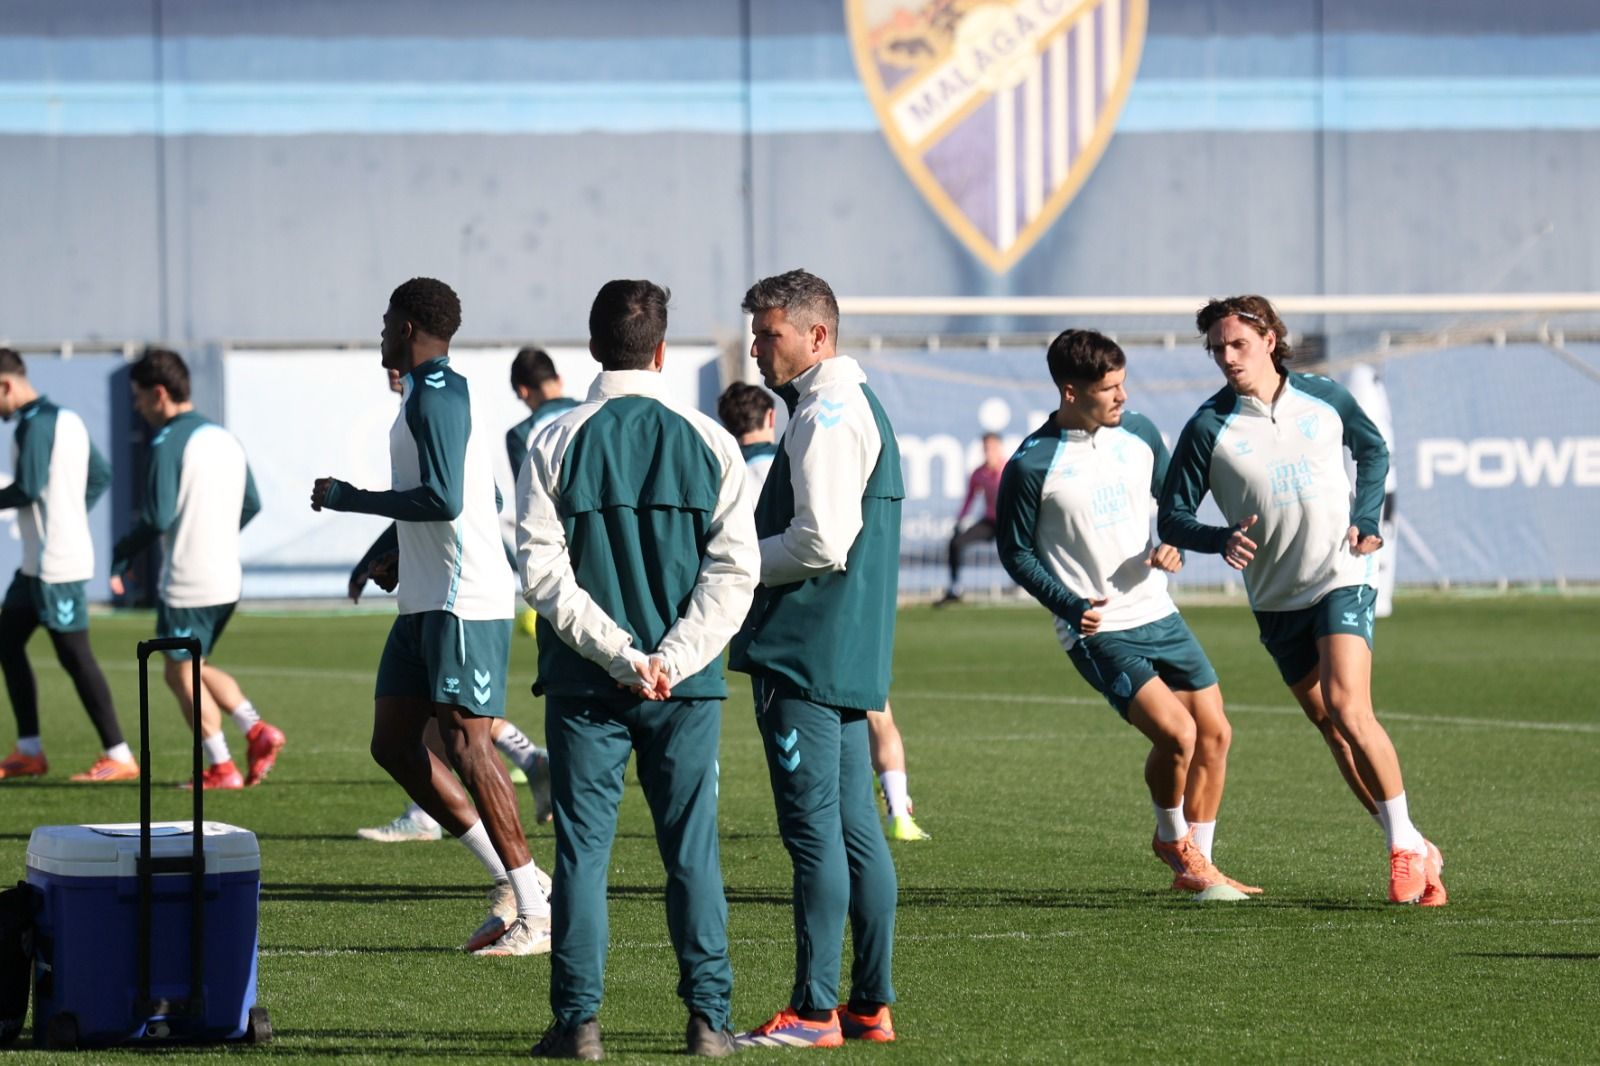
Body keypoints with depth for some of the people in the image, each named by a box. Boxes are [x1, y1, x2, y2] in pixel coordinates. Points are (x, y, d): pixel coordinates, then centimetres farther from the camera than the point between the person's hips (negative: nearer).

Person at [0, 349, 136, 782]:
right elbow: (101, 476, 21)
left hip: (56, 565, -10)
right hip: (38, 563, 10)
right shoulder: (68, 419, 14)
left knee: (75, 657, -7)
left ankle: (118, 756, -4)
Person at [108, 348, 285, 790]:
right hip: (227, 579, 8)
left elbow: (157, 517, -19)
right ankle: (257, 732, 4)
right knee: (195, 669, 20)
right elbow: (252, 504, 17)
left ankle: (220, 769, 3)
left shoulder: (168, 443, -14)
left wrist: (122, 557, -6)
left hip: (186, 585, -8)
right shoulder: (225, 439, 12)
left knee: (182, 675, 5)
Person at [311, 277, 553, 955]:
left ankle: (535, 913, -8)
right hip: (424, 604, 11)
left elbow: (443, 499, -23)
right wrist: (390, 549, 28)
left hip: (466, 606, -11)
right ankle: (508, 879, 10)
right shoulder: (434, 395, 18)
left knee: (466, 746, -11)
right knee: (392, 743, 9)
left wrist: (350, 498, -13)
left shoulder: (435, 397, -13)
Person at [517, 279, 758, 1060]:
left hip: (584, 683, -1)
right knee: (692, 850, 7)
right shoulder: (708, 442, 1)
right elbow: (735, 568, -5)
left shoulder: (554, 446, -3)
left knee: (582, 849, 4)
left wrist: (620, 654, -10)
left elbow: (541, 571, -9)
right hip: (688, 686, 1)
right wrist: (671, 658, -9)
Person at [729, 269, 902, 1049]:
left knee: (813, 829, -9)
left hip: (805, 655, -10)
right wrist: (745, 558, 14)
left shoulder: (825, 415, -14)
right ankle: (871, 1004, 14)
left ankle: (813, 1011, -8)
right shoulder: (860, 406, 18)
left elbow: (822, 542, -21)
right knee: (855, 829, 11)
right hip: (850, 653, 10)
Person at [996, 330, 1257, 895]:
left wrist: (1174, 545, -3)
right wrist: (1070, 606, -17)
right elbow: (1015, 553, -5)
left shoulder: (1139, 434, 3)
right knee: (1176, 733, -19)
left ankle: (1195, 866, 23)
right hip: (1098, 632, -7)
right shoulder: (1031, 466, -14)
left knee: (1214, 732, 7)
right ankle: (1171, 837, 10)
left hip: (1158, 613, 7)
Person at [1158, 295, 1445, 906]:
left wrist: (1367, 518, 2)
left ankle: (1406, 845, -10)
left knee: (1347, 709, -20)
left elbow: (1373, 449, 17)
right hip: (1276, 599, 2)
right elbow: (1171, 517, -5)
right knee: (1332, 730, 4)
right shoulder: (1209, 427, -7)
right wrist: (1222, 540, -25)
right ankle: (1416, 854, 15)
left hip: (1341, 577, -2)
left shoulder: (1322, 398, -2)